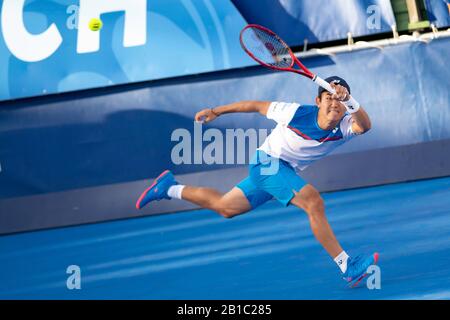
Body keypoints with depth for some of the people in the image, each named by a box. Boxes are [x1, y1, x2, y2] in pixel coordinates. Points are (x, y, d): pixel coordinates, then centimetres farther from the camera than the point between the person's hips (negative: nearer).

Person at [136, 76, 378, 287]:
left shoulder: (345, 126, -15)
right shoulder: (296, 112, -23)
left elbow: (364, 126, -40)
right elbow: (256, 106, -7)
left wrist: (350, 101, -58)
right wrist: (216, 111, 2)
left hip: (286, 173, 6)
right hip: (267, 161, -6)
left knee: (224, 207, 23)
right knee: (314, 203, -27)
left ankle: (170, 188, 37)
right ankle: (347, 267, -27)